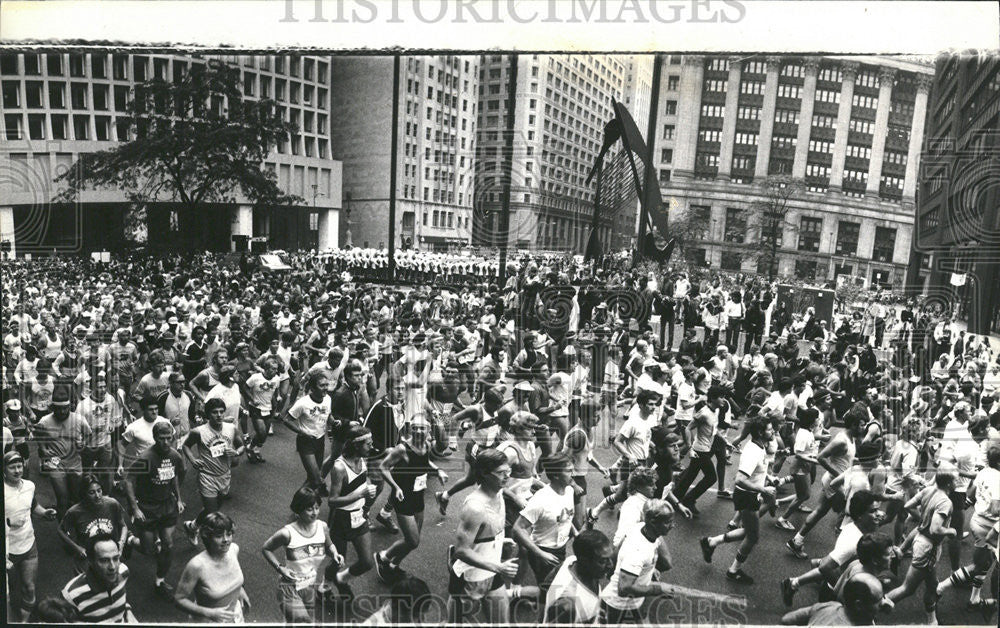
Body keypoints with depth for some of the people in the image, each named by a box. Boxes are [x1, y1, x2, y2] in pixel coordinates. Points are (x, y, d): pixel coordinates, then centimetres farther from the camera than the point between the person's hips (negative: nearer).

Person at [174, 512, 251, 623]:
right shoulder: (197, 566, -30)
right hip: (210, 621, -4)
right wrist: (209, 613, -28)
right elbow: (179, 599, -21)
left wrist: (240, 589, 2)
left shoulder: (234, 549, -15)